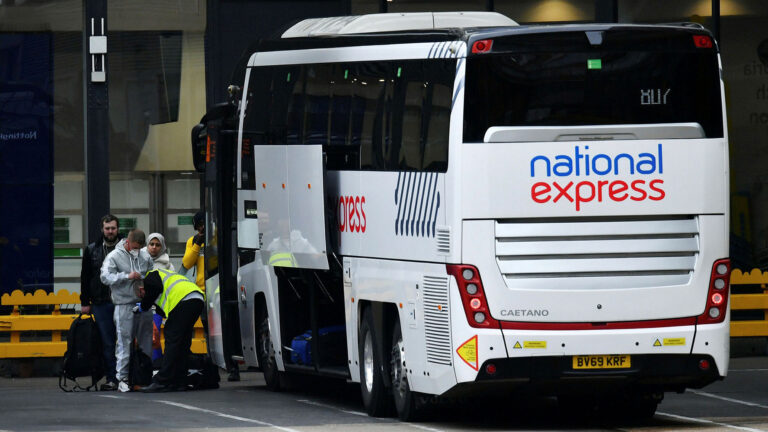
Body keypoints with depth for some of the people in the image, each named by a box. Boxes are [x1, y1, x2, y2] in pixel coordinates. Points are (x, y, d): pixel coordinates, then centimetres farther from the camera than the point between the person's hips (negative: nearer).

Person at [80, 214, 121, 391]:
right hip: (101, 303, 1)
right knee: (107, 343, 0)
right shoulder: (92, 250, 9)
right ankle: (111, 379, 3)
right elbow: (85, 277, 13)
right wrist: (85, 302, 8)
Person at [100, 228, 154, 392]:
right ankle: (122, 379, -2)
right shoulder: (114, 257, -2)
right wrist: (127, 276, -19)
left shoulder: (145, 256, 11)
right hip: (124, 305, -5)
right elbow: (105, 277, -11)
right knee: (124, 342, -6)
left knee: (146, 342, 10)